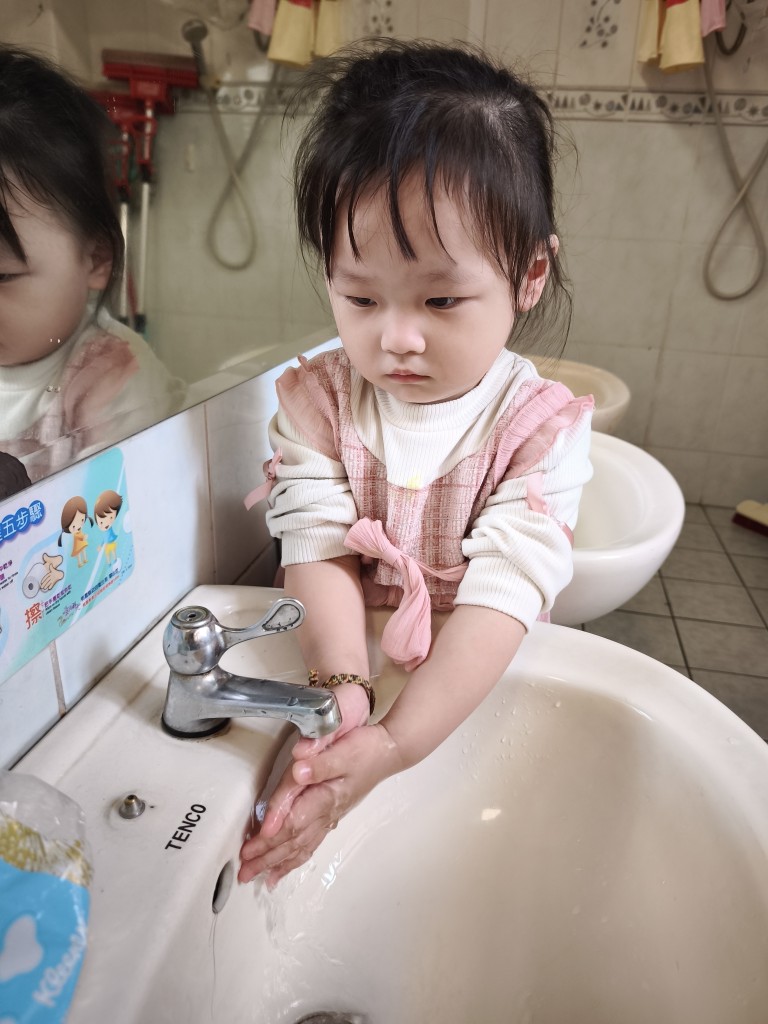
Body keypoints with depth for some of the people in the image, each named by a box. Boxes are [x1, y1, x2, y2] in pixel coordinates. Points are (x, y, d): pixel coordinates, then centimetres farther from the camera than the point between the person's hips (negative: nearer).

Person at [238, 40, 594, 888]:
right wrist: (343, 691, -31)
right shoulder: (316, 401, -6)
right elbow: (319, 549, -15)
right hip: (337, 659, 1)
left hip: (479, 682, 0)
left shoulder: (541, 425, -13)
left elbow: (505, 593, -21)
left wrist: (396, 742, -31)